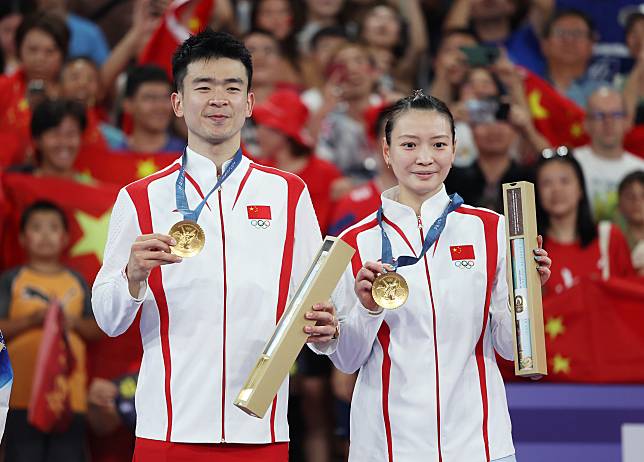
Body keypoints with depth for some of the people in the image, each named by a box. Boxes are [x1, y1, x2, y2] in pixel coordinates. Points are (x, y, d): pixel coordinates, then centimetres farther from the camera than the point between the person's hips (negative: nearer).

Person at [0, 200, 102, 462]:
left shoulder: (77, 282, 14)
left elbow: (97, 331, 10)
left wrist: (74, 322, -8)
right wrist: (33, 320, -14)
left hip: (70, 393, 2)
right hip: (23, 393, -2)